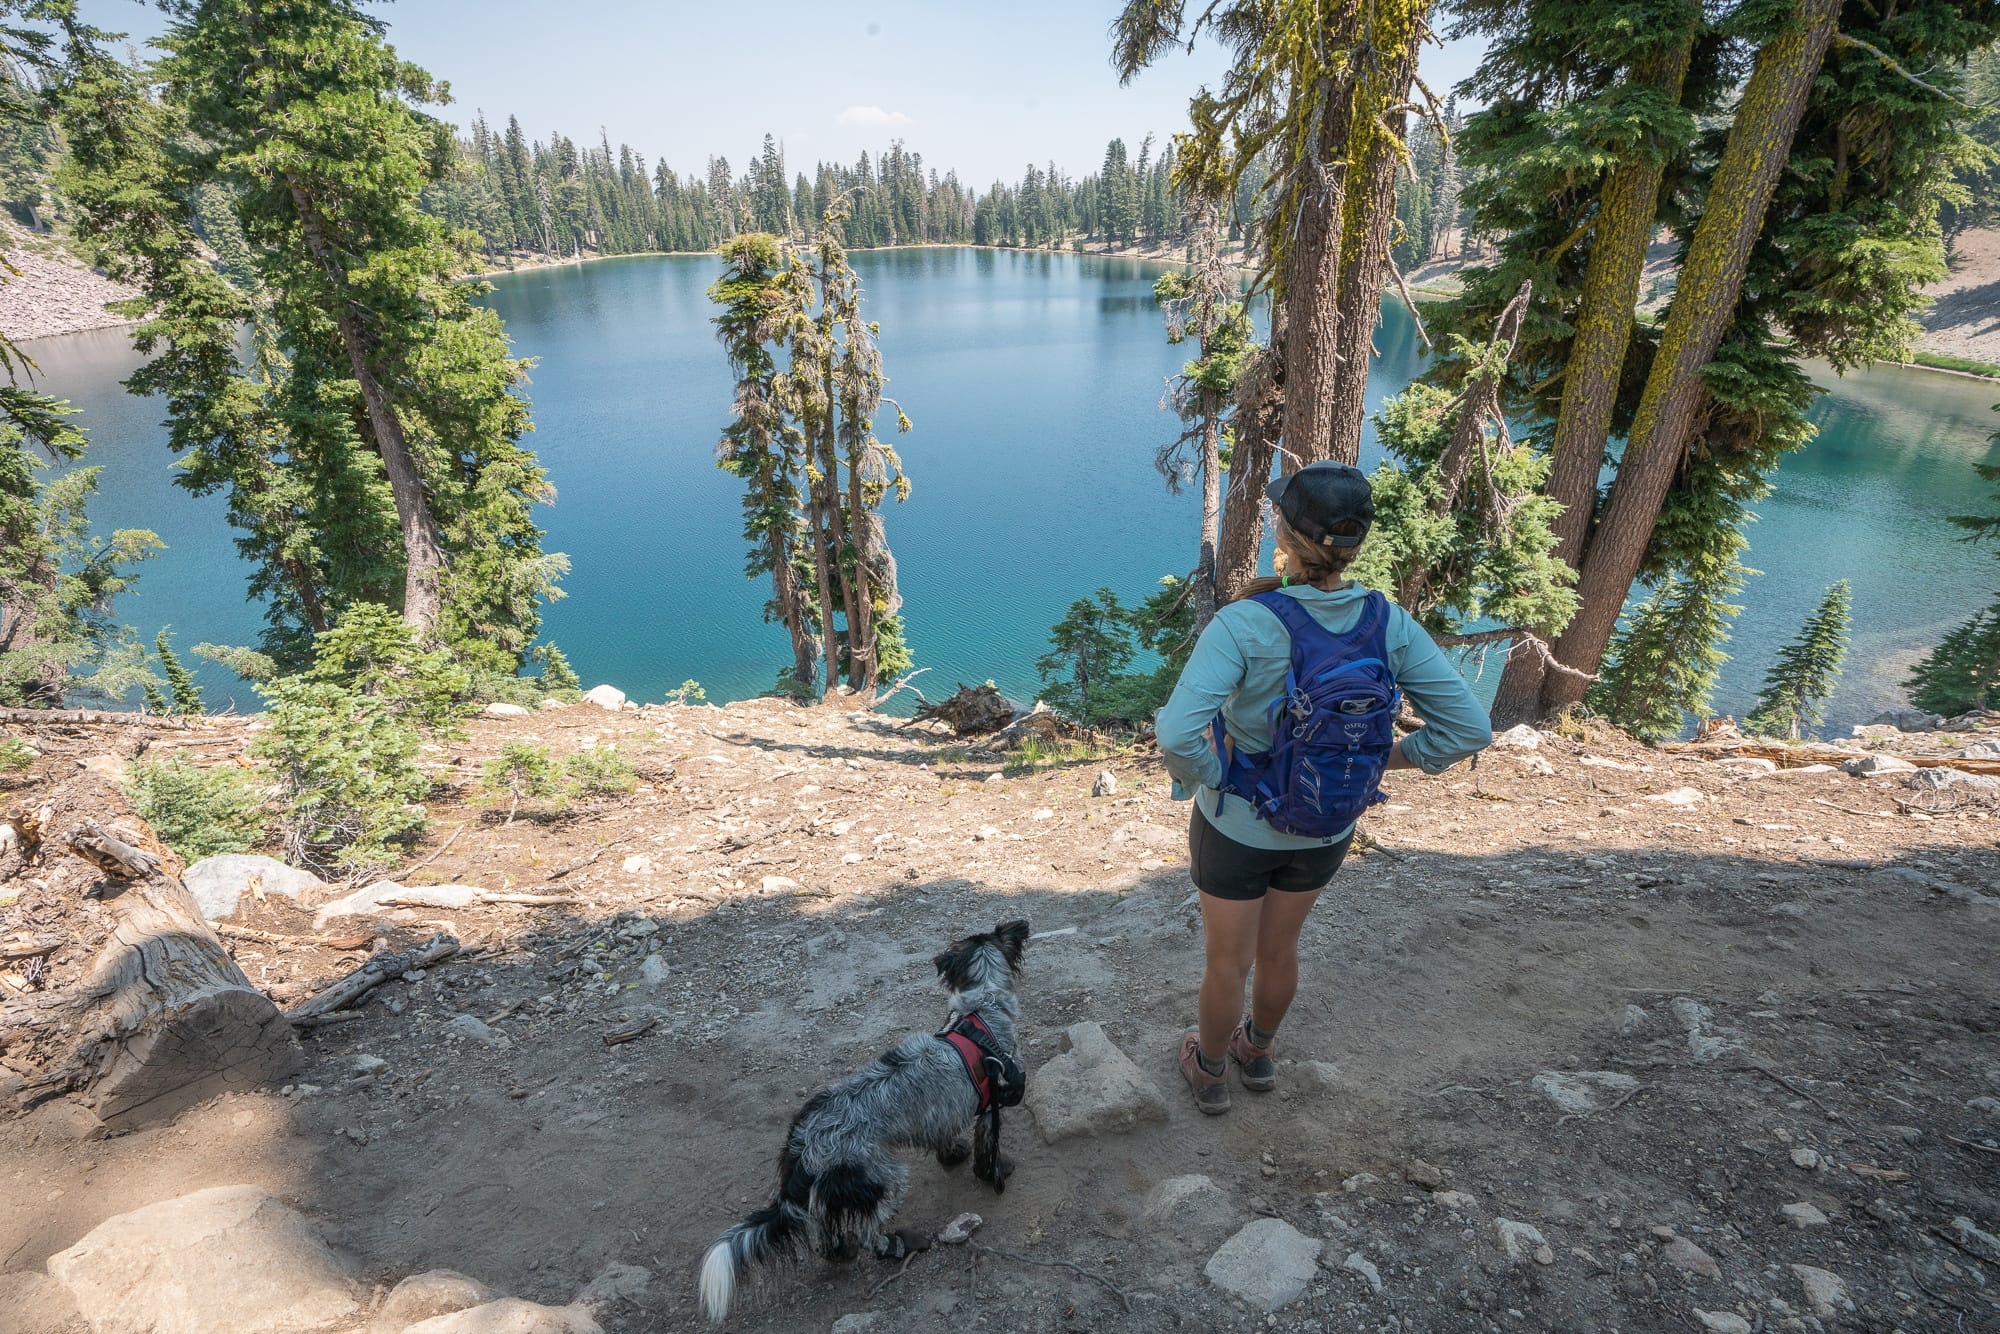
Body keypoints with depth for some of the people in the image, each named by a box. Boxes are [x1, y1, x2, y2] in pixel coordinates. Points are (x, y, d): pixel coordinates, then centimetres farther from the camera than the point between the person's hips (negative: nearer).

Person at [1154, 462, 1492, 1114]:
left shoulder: (1245, 625, -30)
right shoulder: (1391, 624, -16)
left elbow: (1177, 733, -40)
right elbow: (1469, 728, -12)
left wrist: (1202, 779, -19)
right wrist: (1383, 757, 0)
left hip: (1237, 826, -4)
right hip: (1326, 831, 4)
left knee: (1228, 962, 21)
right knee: (1279, 949, 30)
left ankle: (1210, 1073, 48)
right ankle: (1258, 1053, 56)